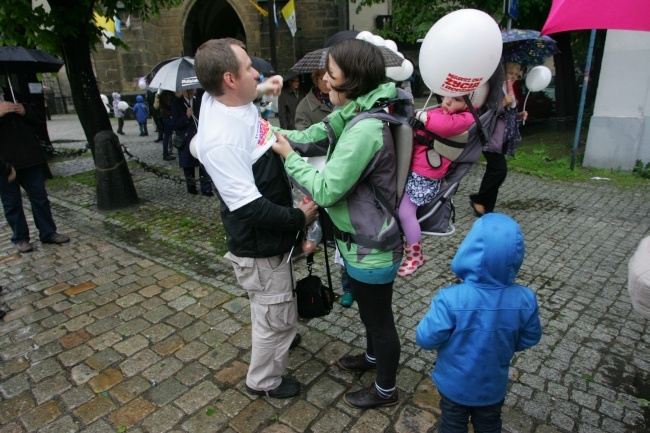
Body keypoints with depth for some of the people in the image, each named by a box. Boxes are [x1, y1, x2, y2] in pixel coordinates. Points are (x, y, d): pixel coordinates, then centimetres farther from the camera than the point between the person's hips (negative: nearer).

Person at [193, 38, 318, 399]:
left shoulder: (230, 100, -4)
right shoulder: (220, 140, -31)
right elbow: (248, 207, -30)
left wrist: (259, 90, 10)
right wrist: (298, 217, -19)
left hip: (272, 236, 9)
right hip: (259, 250, -9)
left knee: (274, 308, 33)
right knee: (277, 315, 12)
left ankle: (278, 338, 61)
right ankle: (264, 381, 37)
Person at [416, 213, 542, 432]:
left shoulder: (451, 299, -37)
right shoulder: (525, 300, -23)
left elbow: (426, 339, -27)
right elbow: (529, 339, -6)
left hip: (455, 385, -3)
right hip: (494, 386, 3)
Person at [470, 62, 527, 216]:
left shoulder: (510, 91, 15)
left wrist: (519, 115, 7)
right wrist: (503, 103, -25)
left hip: (504, 138, 9)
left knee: (493, 170, 10)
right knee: (500, 169, -14)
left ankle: (487, 208, 16)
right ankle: (478, 200, 4)